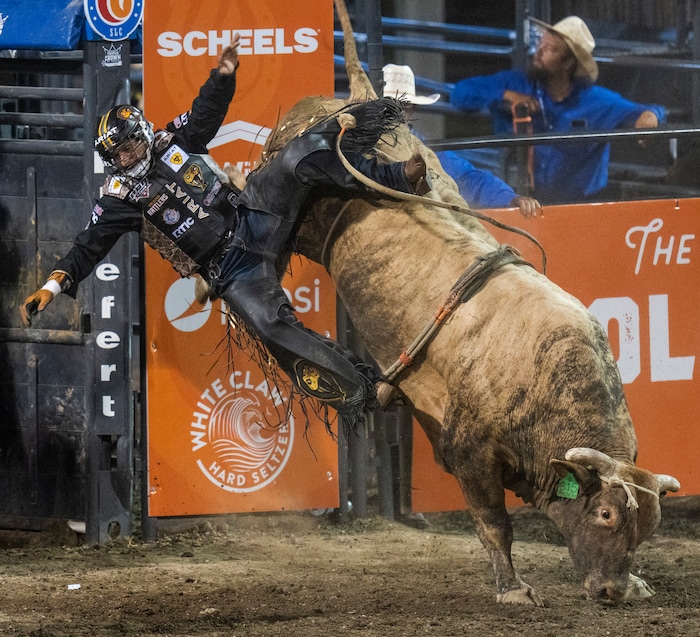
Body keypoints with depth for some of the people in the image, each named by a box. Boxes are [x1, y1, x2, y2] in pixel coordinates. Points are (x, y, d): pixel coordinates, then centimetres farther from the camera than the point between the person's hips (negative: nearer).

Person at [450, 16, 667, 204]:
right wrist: (506, 95, -10)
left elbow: (651, 112, 8)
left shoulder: (597, 102, 2)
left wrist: (649, 117, -17)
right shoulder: (514, 84, 4)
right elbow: (460, 94, 2)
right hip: (521, 202, -1)